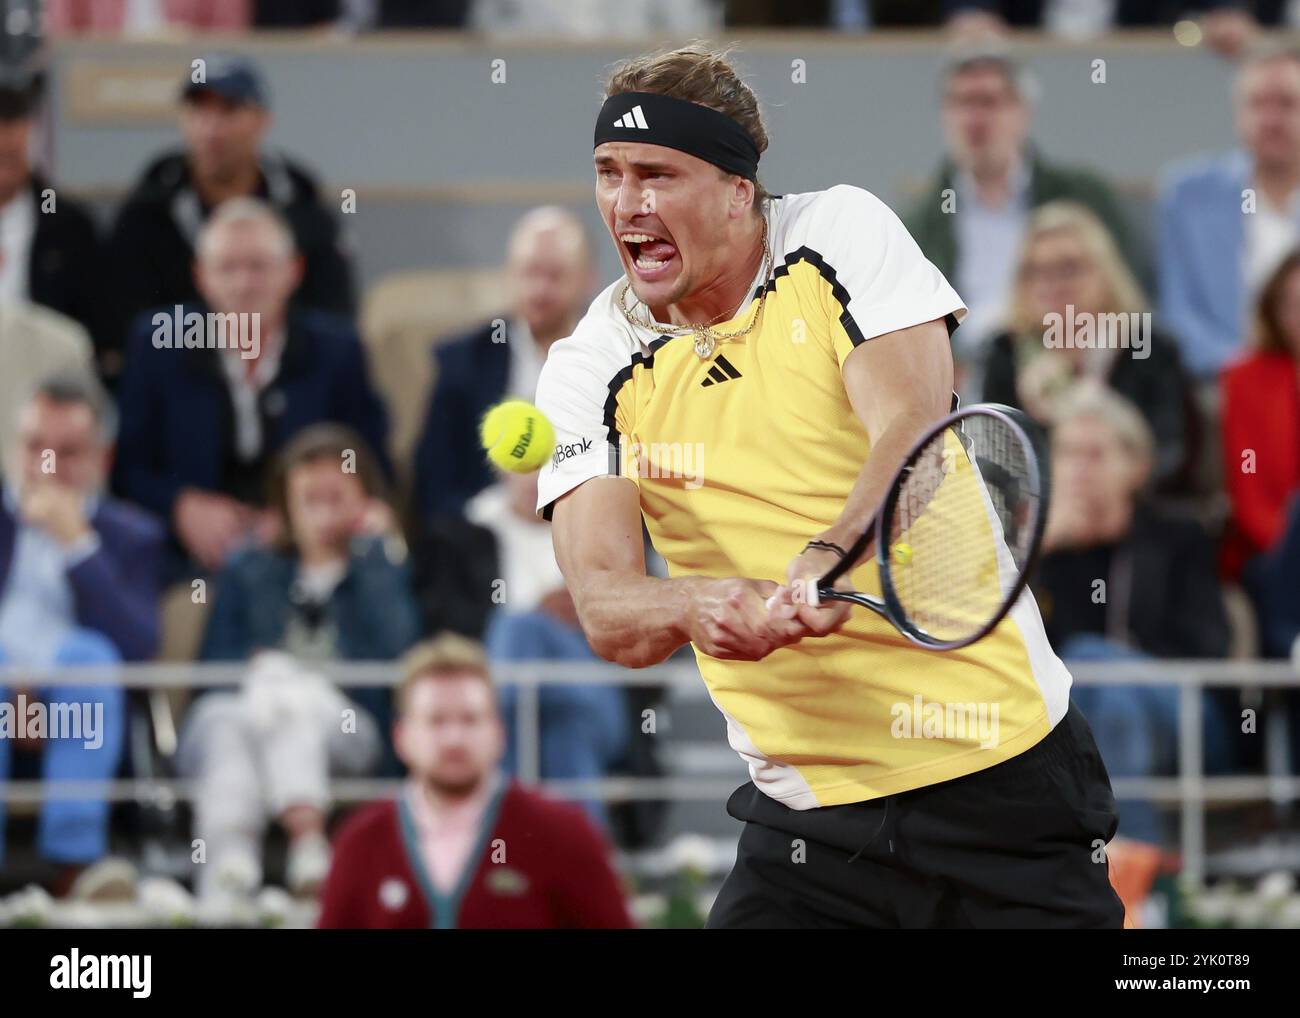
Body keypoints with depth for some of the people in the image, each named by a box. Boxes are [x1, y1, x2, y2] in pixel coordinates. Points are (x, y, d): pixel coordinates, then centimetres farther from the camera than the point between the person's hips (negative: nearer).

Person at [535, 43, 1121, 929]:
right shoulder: (593, 371, 0)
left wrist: (827, 562, -38)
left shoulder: (842, 233, -3)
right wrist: (692, 606, -34)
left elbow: (914, 430, -18)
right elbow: (604, 607, -11)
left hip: (1005, 765, -2)